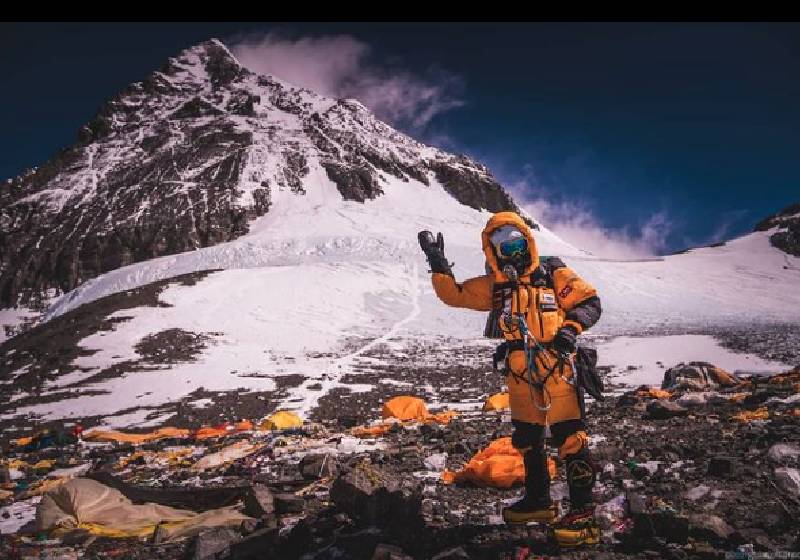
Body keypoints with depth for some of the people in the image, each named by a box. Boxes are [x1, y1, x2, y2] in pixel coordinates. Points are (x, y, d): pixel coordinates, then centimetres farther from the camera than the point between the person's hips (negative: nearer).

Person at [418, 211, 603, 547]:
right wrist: (438, 264, -2)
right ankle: (538, 500, 33)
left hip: (557, 368, -6)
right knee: (527, 439, 17)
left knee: (570, 438, -11)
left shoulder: (553, 274, -2)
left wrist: (571, 327, -18)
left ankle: (583, 513, -6)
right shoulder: (493, 286, 11)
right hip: (520, 375, 6)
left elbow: (589, 301, -1)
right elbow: (454, 294, 10)